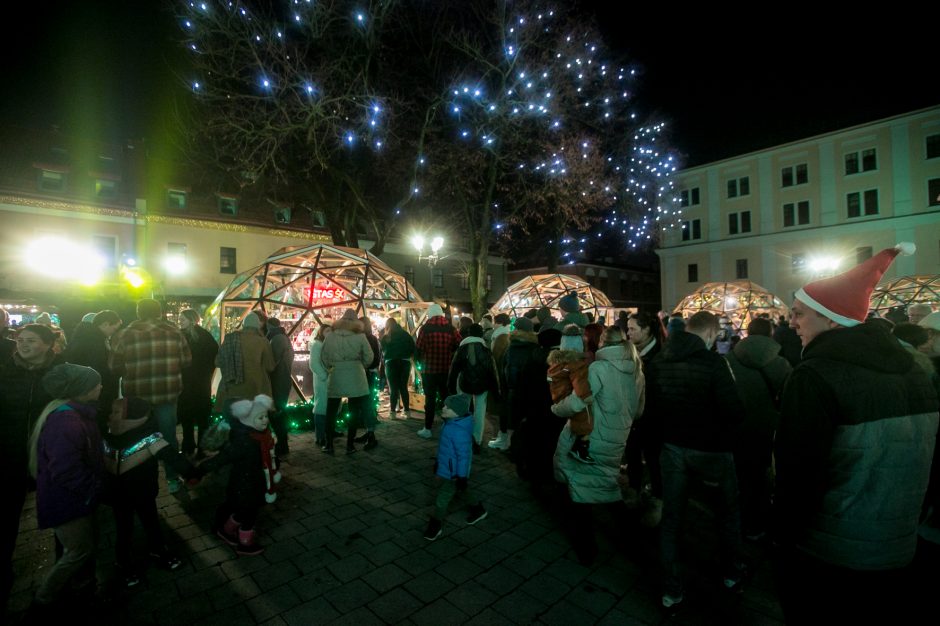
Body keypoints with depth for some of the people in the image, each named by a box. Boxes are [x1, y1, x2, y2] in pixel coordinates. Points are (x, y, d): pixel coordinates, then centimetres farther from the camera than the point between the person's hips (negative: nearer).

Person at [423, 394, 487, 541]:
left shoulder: (460, 431, -33)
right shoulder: (450, 423, -3)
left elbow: (464, 455, -27)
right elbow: (445, 446, 12)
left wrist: (462, 476, -21)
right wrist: (438, 462, 21)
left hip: (453, 472, -9)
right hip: (447, 467, 10)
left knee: (442, 498, 5)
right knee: (463, 490, 27)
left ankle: (435, 525, 25)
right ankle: (477, 510, 47)